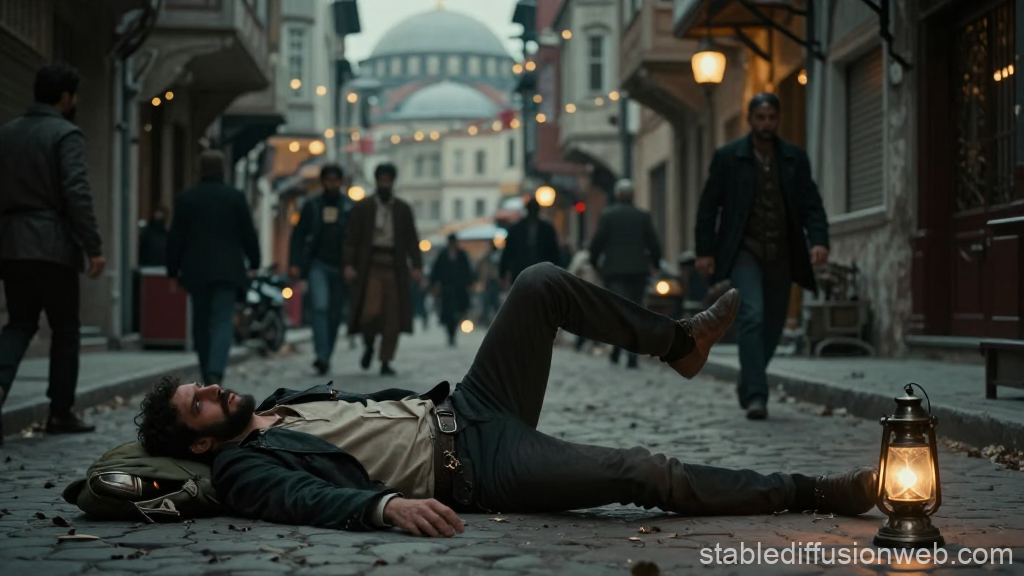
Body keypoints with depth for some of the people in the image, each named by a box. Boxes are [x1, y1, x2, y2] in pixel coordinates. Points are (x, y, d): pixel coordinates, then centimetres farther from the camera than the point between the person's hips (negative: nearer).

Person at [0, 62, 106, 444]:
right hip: (52, 246, -6)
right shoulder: (66, 134, -8)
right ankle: (61, 412, 10)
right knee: (65, 328, 7)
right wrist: (94, 248, -15)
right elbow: (77, 194, -17)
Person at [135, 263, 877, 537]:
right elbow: (309, 499, -28)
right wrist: (387, 505, -44)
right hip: (474, 470, -9)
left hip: (458, 409, 9)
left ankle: (679, 340, 12)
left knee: (541, 284, -4)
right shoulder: (244, 466, -8)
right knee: (641, 472, -22)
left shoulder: (285, 398, 18)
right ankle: (815, 493, -8)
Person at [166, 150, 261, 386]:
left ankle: (208, 377, 17)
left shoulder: (186, 198, 1)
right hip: (227, 270, -1)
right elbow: (248, 234, 1)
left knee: (201, 324, 13)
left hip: (196, 271, 2)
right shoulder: (236, 197, -2)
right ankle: (216, 371, -26)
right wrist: (254, 263, 14)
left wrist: (172, 271, 9)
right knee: (223, 321, -5)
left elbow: (175, 239, 2)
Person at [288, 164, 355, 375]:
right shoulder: (311, 206, 7)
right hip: (318, 264, -1)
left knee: (335, 314, 6)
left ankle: (326, 356, 20)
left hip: (341, 268, 1)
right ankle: (322, 356, -24)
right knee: (320, 306, -19)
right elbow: (298, 235, 7)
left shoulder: (351, 207, 5)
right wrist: (295, 263, -3)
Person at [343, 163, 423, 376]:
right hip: (370, 266, -2)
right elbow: (351, 238, 3)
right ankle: (369, 346, 14)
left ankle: (386, 362, 6)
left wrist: (417, 266, -3)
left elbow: (412, 240, 8)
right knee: (371, 311, -15)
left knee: (393, 317, -3)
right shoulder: (362, 207, 8)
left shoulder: (403, 209, 12)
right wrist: (349, 264, -9)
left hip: (395, 268, 2)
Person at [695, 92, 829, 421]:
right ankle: (756, 395, -18)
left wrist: (819, 240, -13)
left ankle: (747, 383, 34)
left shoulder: (795, 158, 7)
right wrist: (704, 251, -6)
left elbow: (811, 205, 4)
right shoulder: (727, 157, -1)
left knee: (773, 325, 10)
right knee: (752, 316, -20)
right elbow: (708, 206, 1)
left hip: (782, 254, 4)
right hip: (743, 251, -3)